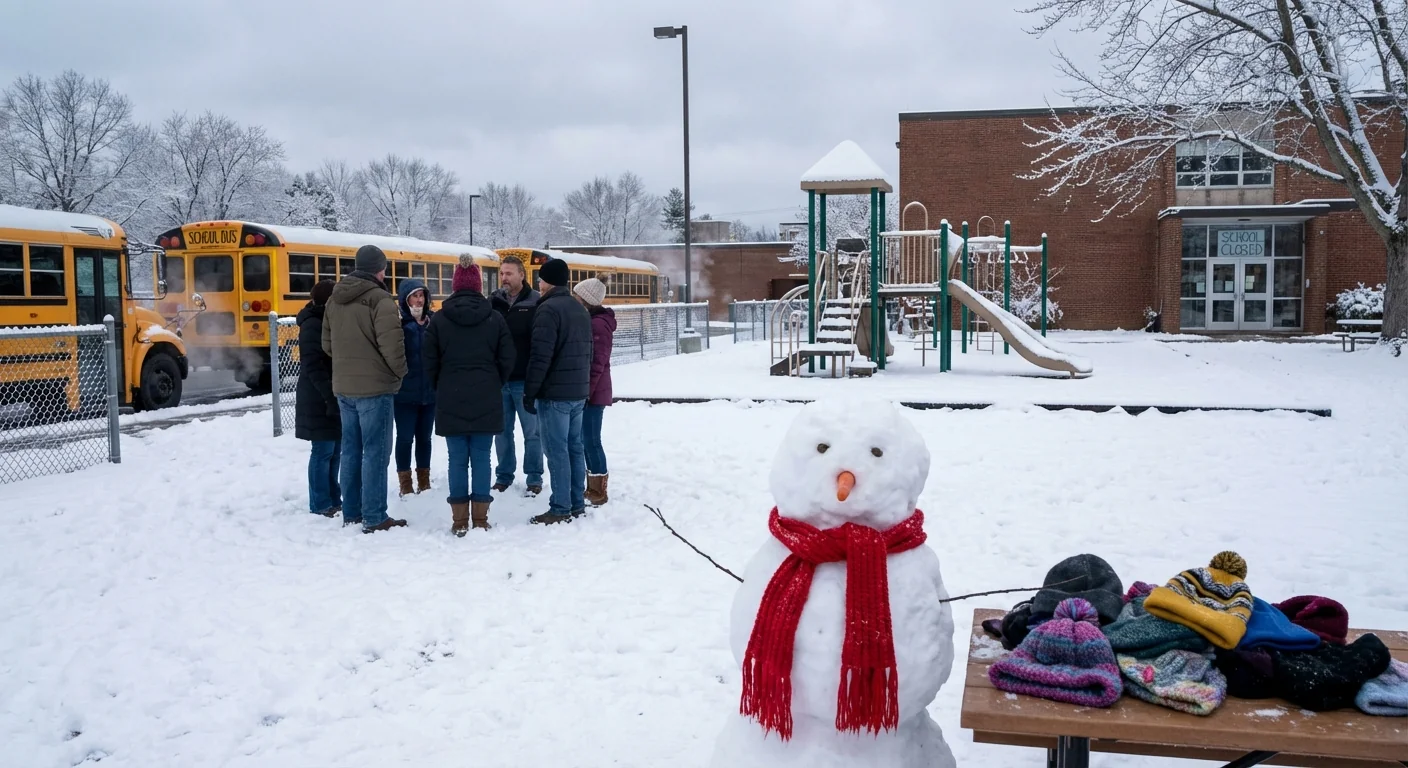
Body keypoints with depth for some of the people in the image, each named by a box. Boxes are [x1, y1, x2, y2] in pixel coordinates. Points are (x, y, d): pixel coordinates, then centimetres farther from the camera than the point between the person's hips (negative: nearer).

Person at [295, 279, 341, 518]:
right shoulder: (312, 325, -13)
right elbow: (313, 366, -19)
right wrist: (331, 395, -22)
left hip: (335, 396, 9)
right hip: (320, 399, -9)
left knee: (334, 450, 12)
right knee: (323, 451, -3)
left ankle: (333, 500, 21)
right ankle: (320, 505, 4)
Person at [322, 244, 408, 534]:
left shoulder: (335, 299, 10)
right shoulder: (380, 300, -15)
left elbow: (327, 343, 15)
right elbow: (391, 345, -19)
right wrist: (400, 371, -3)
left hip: (343, 386, 8)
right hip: (375, 387, -7)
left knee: (351, 449, 14)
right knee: (375, 452, -3)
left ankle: (350, 513, 21)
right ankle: (374, 518, -1)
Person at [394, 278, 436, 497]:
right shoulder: (398, 323, -10)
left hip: (430, 391, 4)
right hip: (405, 392, -3)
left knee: (424, 437, 15)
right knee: (405, 437, 5)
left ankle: (424, 481, 27)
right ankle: (405, 483, 17)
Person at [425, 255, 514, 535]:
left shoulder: (439, 319, -3)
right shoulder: (494, 318, -3)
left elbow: (430, 363, -1)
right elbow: (506, 360, -1)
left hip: (451, 401, 0)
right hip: (486, 402, 0)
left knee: (457, 460, 5)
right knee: (481, 459, 5)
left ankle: (460, 521, 8)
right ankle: (480, 519, 9)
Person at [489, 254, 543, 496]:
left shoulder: (535, 303, -6)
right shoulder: (493, 302, 5)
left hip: (524, 380, -3)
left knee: (532, 432, 6)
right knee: (502, 432, 12)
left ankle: (534, 478, 17)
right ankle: (504, 476, 25)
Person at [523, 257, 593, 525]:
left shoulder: (548, 309, -13)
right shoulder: (580, 309, 15)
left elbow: (540, 357, -19)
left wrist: (529, 392, -14)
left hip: (554, 393, -9)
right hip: (578, 392, 9)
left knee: (557, 451, -5)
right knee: (575, 447, 12)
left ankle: (560, 509, -3)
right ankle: (577, 503, 17)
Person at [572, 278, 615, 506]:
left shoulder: (598, 324, -15)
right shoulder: (588, 321, 14)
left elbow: (598, 363, -20)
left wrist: (586, 390, -20)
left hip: (592, 393, -10)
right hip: (584, 390, 10)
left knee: (591, 440, -5)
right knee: (584, 440, 14)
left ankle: (598, 493, 2)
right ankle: (592, 487, 22)